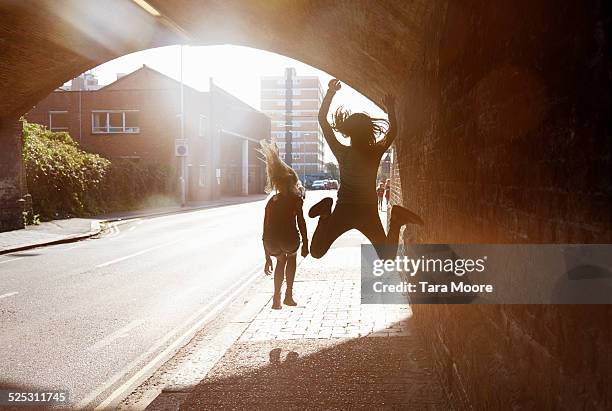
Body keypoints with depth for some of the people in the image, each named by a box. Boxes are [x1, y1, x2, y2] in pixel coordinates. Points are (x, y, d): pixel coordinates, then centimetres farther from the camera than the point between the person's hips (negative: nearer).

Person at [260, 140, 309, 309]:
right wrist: (305, 244, 9)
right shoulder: (296, 199, 9)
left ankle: (276, 298, 26)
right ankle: (289, 295, 28)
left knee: (281, 260, 34)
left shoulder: (271, 201, 20)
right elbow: (301, 222, 1)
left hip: (271, 242, 3)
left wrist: (268, 257, 28)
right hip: (289, 238, -3)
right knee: (291, 257, 32)